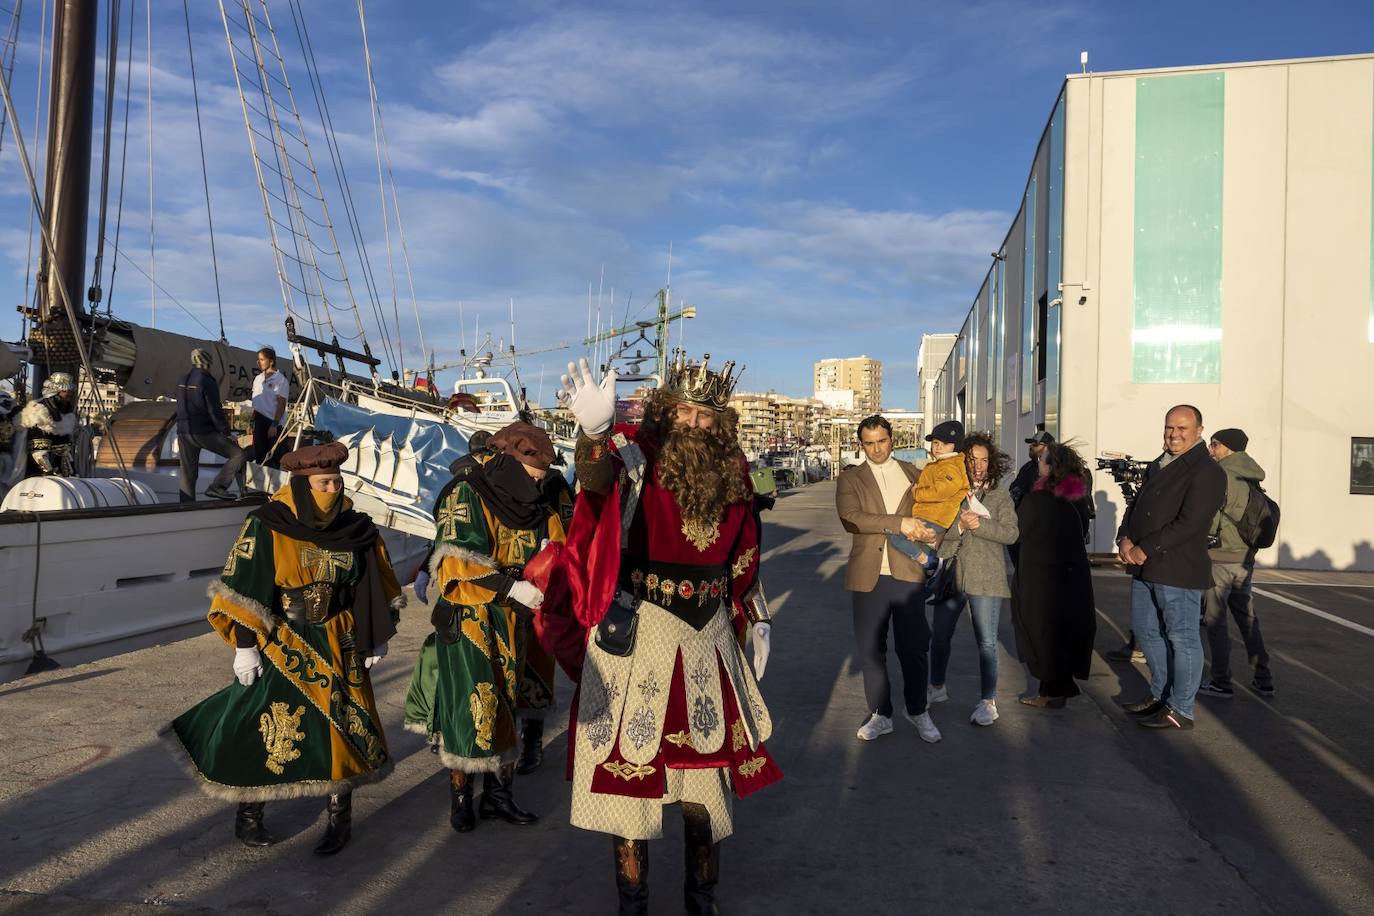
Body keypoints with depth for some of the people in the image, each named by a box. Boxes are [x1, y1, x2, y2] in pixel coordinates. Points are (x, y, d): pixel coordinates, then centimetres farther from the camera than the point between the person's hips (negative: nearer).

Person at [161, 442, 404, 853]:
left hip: (338, 645, 3)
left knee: (344, 725, 4)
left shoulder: (354, 528, -1)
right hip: (281, 645, -3)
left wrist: (377, 640, 8)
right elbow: (242, 590, -9)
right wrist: (245, 646, -10)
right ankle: (248, 813, 27)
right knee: (267, 728, 4)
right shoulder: (267, 527, -11)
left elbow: (373, 588, 7)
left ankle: (341, 815, 20)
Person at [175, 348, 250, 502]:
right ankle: (217, 487, -14)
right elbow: (215, 411, -14)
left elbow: (181, 408, 21)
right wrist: (227, 433, -7)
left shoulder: (182, 381, 13)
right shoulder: (207, 381, -11)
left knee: (188, 474, 11)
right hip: (204, 432, -8)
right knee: (238, 454, -3)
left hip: (183, 432, 8)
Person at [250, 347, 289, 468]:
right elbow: (256, 403, 18)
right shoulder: (258, 378, 13)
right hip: (259, 422, 7)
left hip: (272, 423, -7)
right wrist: (252, 422, 13)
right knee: (259, 454, 9)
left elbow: (281, 404, -12)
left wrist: (274, 425, -18)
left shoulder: (280, 380, -8)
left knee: (272, 456, -5)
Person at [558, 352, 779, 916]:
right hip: (635, 634, -4)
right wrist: (596, 431, -56)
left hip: (708, 635, 5)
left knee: (707, 759, 14)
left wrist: (755, 620, 13)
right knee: (631, 757, 6)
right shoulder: (638, 454, -12)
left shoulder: (731, 473, 3)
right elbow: (597, 480, -36)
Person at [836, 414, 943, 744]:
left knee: (914, 648, 5)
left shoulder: (912, 474, 11)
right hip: (868, 576, 0)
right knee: (870, 650, 8)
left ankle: (917, 711, 26)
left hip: (908, 573, 1)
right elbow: (850, 518, -13)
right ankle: (880, 715, 24)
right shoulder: (850, 478, 4)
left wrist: (931, 534, -6)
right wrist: (899, 523, -20)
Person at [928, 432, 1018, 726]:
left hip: (985, 579, -2)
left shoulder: (1000, 496, 3)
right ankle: (937, 688, 32)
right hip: (950, 576, 2)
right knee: (940, 636, 13)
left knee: (986, 642, 1)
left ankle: (988, 702, 10)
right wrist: (960, 525, -21)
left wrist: (978, 524, -19)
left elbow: (1011, 533, -9)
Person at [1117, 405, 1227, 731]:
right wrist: (1125, 539, -2)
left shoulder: (1207, 472, -11)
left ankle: (1180, 710, 9)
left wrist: (1145, 549, -18)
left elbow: (1188, 523, -19)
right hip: (1144, 568, 9)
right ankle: (1160, 694, 32)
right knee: (1146, 630, 17)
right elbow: (1135, 506, 16)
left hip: (1179, 569, -9)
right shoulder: (1157, 466, 16)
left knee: (1182, 638, 0)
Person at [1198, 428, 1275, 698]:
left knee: (1215, 621, 0)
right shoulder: (1251, 479, 10)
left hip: (1220, 558, -7)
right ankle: (1264, 680, 19)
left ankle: (1221, 683, 3)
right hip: (1246, 558, 7)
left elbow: (1208, 521, -15)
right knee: (1247, 619, 15)